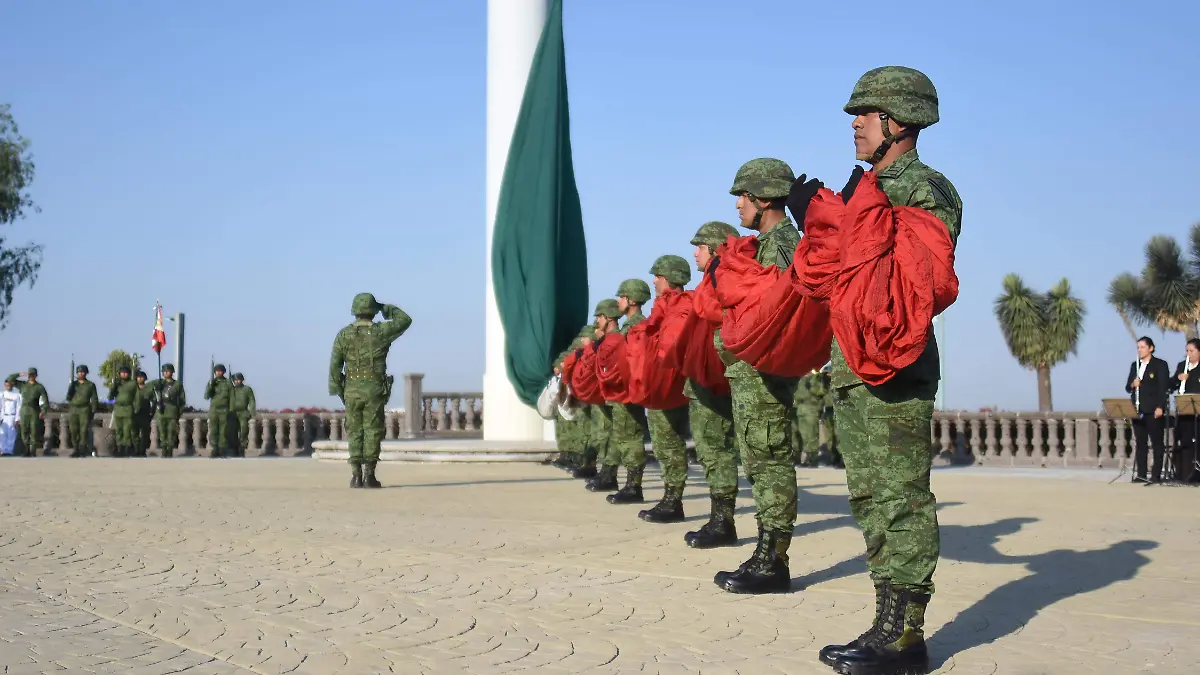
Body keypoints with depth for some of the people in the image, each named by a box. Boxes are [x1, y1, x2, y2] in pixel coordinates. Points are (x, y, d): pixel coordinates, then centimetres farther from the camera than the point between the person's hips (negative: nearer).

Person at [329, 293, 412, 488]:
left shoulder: (344, 335, -1)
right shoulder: (380, 332, -5)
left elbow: (335, 364, -1)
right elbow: (405, 320, 10)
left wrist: (337, 390, 7)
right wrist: (385, 308, 16)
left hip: (352, 390, 2)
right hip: (374, 390, -2)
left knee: (355, 432, 8)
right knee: (372, 432, 2)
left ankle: (356, 475, 4)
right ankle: (369, 475, 0)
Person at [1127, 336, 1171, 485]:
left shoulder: (1160, 365, -2)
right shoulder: (1134, 365, 15)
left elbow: (1164, 387, -9)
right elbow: (1128, 387, 15)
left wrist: (1160, 407, -18)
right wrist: (1132, 384, -8)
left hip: (1154, 410, -6)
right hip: (1138, 409, 6)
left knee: (1156, 442, -2)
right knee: (1140, 442, 6)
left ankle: (1156, 475, -2)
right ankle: (1141, 474, 9)